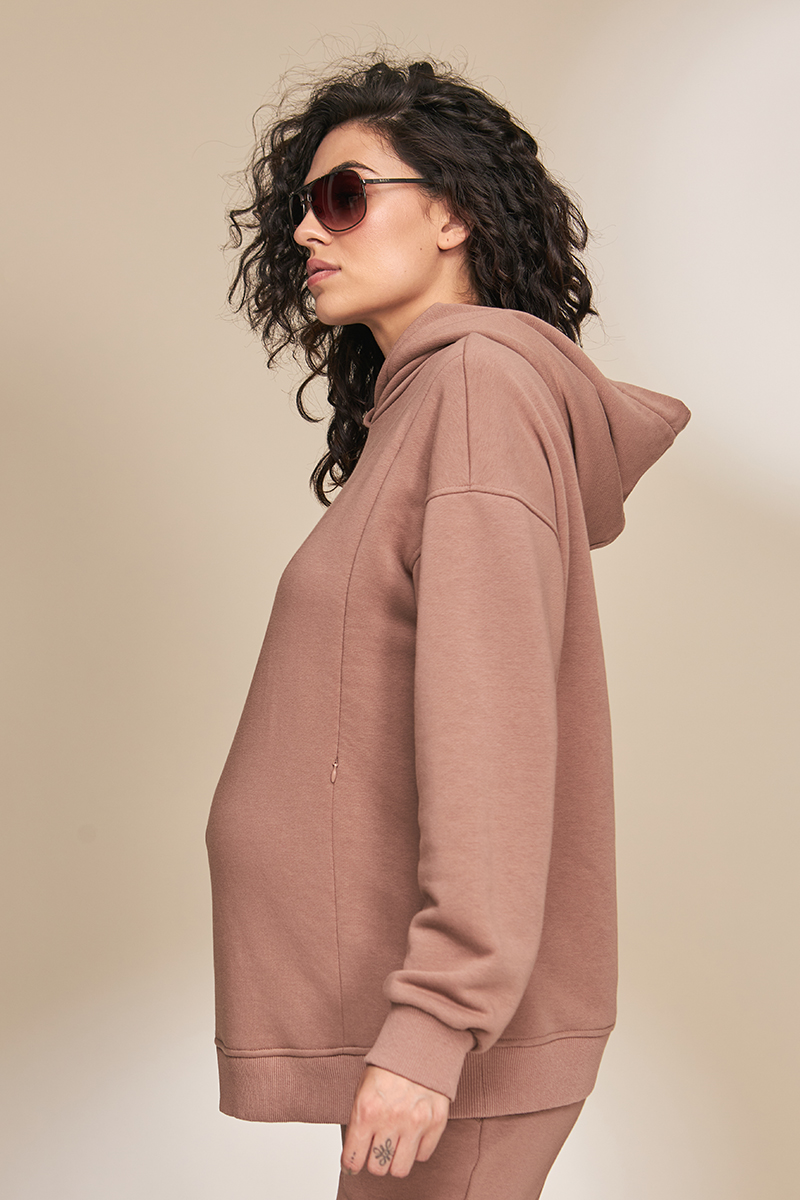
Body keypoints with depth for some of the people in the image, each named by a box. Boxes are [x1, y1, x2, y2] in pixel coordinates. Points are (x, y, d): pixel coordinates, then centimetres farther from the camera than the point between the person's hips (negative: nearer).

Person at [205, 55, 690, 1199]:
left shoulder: (482, 377, -12)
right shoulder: (411, 403, 14)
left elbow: (492, 718, -21)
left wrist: (431, 1026, -24)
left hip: (454, 1023, -8)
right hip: (422, 991, 8)